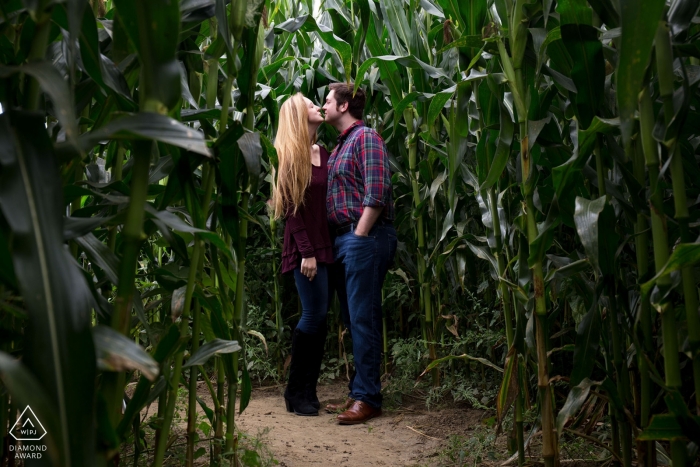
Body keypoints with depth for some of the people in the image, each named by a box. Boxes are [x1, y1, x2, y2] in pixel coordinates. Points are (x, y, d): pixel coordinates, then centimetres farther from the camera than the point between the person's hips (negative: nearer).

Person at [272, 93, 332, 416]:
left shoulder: (323, 153, 13)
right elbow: (293, 207, -9)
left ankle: (308, 390, 16)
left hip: (326, 243, 6)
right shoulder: (290, 156, -4)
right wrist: (307, 252, -14)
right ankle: (295, 392, 6)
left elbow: (330, 200, 10)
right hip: (305, 246, -6)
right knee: (314, 314, -7)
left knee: (319, 317, 7)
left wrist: (324, 248, 1)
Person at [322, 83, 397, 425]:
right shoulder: (340, 145, 22)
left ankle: (368, 398, 0)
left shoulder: (365, 137, -6)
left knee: (363, 318, -7)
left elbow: (377, 191, -16)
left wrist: (360, 236, -18)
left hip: (365, 238, -9)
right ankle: (358, 392, 18)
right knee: (352, 319, 11)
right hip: (343, 239, 9)